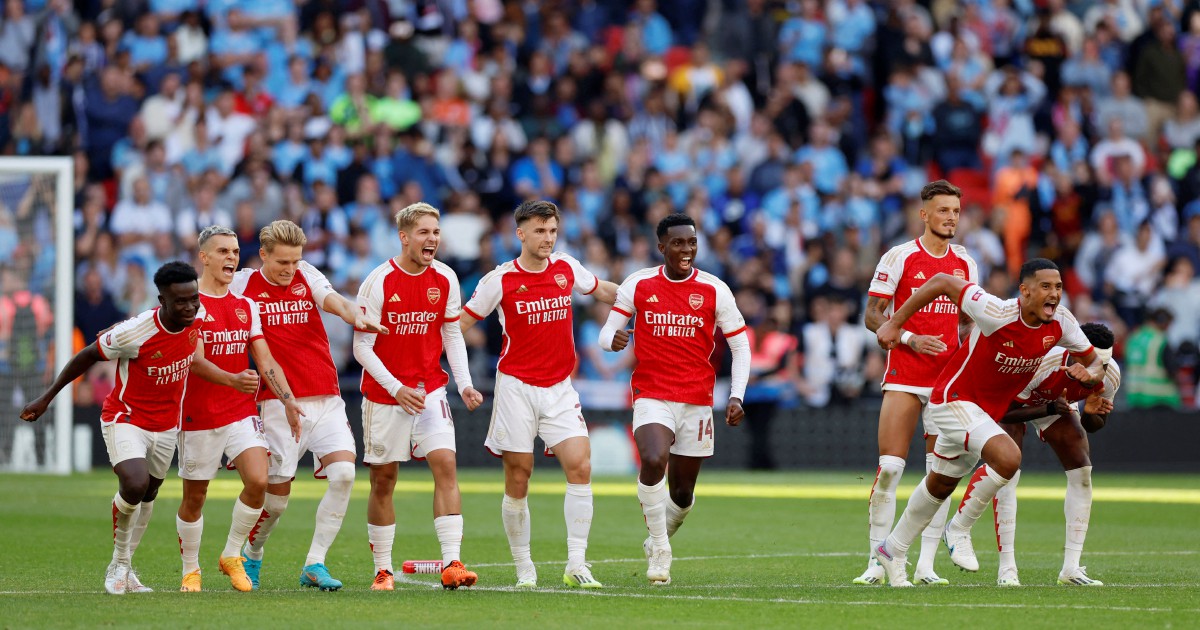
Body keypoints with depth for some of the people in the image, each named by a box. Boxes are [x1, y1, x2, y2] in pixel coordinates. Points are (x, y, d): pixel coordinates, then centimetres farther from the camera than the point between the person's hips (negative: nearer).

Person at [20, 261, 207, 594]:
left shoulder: (199, 318, -13)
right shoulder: (135, 333, -29)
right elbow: (87, 357, -13)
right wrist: (46, 399, -6)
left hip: (166, 426, 6)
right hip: (125, 420, -6)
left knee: (147, 496, 17)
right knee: (135, 484, -27)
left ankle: (122, 569, 35)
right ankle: (120, 564, -5)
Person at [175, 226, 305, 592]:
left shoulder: (246, 307, 11)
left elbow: (265, 360, 12)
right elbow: (194, 359, -18)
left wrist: (288, 400, 0)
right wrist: (231, 379, -33)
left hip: (242, 412, 4)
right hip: (199, 417, -4)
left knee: (258, 481, -16)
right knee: (194, 498, 4)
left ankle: (232, 555, 4)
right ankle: (191, 570, 24)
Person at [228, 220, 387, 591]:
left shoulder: (307, 277, 7)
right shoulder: (243, 285, 2)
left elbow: (336, 303, -11)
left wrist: (356, 317, -33)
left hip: (326, 400, 2)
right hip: (279, 404, -2)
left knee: (343, 473, -18)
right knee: (277, 496, 0)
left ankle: (314, 564, -8)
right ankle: (251, 556, 30)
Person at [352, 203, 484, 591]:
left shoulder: (445, 280, 0)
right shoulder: (380, 282, -12)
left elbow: (452, 335, 9)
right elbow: (362, 346, -10)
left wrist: (464, 384, -3)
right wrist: (396, 388, -19)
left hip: (430, 390, 3)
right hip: (383, 393, -3)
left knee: (445, 464, -14)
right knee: (383, 481, 4)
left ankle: (451, 564, -18)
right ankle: (383, 570, 16)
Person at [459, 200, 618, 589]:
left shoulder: (566, 268, 4)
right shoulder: (501, 280, -5)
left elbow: (602, 290, 25)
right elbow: (460, 323, 3)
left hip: (559, 388, 3)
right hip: (516, 386, -3)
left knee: (580, 466, -13)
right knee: (518, 476, 0)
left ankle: (576, 564, -12)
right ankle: (523, 568, 11)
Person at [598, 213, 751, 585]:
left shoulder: (714, 290, 0)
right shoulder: (638, 285, 0)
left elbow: (740, 345, 6)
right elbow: (607, 334, 5)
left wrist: (736, 397, -6)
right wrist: (613, 339, -20)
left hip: (697, 401, 2)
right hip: (651, 397, -2)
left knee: (682, 494, 8)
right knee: (653, 461, -29)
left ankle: (658, 541, 38)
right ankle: (660, 549, -14)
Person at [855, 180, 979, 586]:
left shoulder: (965, 263, 10)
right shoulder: (899, 257, -4)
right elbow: (873, 316, -4)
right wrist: (910, 339, -18)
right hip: (904, 377, -4)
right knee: (889, 466, -9)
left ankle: (926, 564, 5)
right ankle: (877, 561, -1)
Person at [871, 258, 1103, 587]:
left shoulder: (1060, 323, -12)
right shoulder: (997, 313, -30)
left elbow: (1094, 360, 3)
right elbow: (942, 283, -21)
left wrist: (1089, 373, -23)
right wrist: (894, 323, -15)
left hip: (989, 410, 7)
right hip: (953, 399, -7)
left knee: (940, 486, 21)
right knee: (1008, 457, -29)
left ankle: (893, 550, 41)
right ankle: (959, 530, -8)